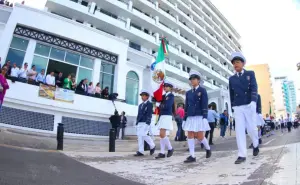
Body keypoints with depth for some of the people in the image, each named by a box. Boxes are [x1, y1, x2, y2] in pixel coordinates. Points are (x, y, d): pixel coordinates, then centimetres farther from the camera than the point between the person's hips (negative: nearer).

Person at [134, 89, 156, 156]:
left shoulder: (150, 104, 1)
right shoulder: (140, 105, 22)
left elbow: (149, 114, -9)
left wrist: (147, 122, -18)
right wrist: (137, 122, 16)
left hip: (145, 123, -7)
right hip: (139, 123, 7)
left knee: (143, 135, -16)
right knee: (139, 136, 1)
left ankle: (152, 146, 6)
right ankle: (140, 151, 4)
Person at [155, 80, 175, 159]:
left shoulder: (171, 95, -4)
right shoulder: (163, 96, 17)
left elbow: (167, 106, -16)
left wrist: (159, 105, -7)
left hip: (167, 116, -8)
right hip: (162, 116, 8)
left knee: (162, 134, -12)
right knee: (161, 135, 5)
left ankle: (170, 148, 7)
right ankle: (162, 153, 10)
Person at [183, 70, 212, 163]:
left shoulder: (202, 90, -1)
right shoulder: (188, 92, 13)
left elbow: (205, 104, -9)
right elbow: (186, 106, 13)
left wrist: (205, 117, -18)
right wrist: (184, 119, 9)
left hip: (199, 117, -5)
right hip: (190, 117, 5)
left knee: (200, 136, -1)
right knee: (190, 136, -1)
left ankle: (208, 149, 27)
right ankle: (192, 156, 3)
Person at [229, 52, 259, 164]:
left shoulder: (250, 74, 5)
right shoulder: (232, 78, 12)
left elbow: (254, 88, -9)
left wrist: (253, 102, -24)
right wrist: (233, 107, 12)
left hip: (249, 105, -2)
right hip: (238, 108, 2)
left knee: (251, 128, 2)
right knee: (239, 130, -5)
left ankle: (255, 145, 33)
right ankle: (242, 155, -2)